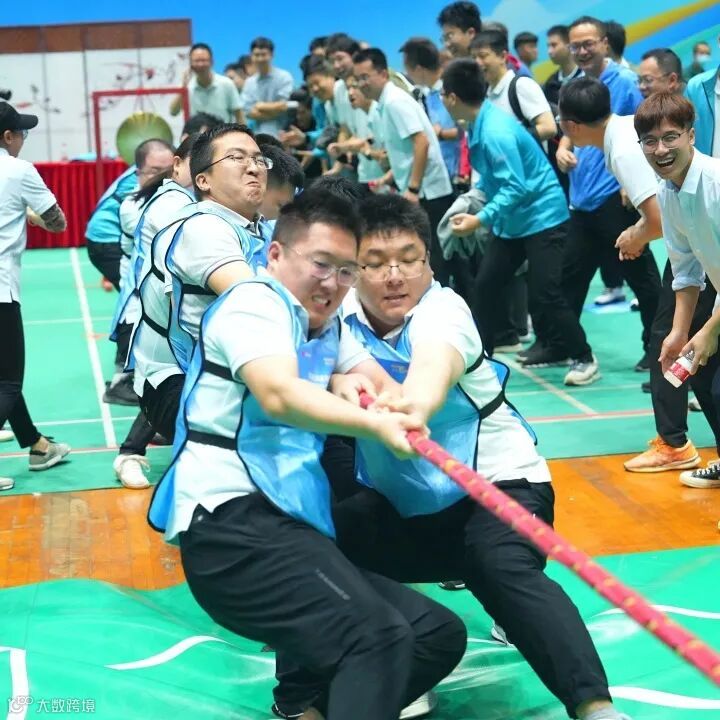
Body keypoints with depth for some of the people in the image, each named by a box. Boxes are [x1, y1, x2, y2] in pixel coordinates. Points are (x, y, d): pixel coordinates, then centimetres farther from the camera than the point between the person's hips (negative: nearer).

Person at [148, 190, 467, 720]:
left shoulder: (328, 327, 25)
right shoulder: (255, 302, -3)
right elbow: (279, 395, -23)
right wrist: (373, 424, -37)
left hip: (291, 528, 10)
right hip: (234, 524, -10)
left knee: (441, 633, 5)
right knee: (379, 636, -29)